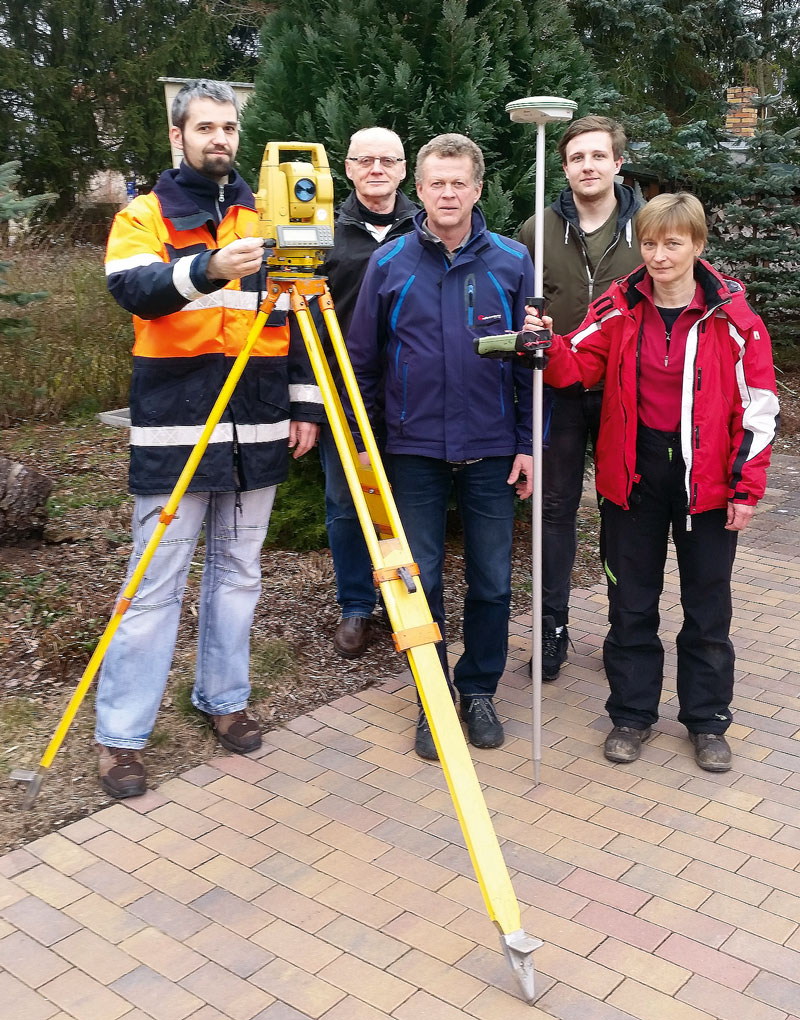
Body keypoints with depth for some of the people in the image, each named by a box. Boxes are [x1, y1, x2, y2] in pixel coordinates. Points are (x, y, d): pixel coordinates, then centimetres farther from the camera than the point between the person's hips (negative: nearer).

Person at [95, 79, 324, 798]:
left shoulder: (266, 217, 15)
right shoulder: (145, 215, 4)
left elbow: (298, 316, 16)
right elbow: (131, 286, -17)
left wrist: (305, 404, 8)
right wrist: (207, 269, -35)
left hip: (257, 432, 4)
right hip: (175, 432, -4)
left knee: (239, 572, 11)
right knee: (156, 583, -3)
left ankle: (224, 698, 27)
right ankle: (121, 736, 8)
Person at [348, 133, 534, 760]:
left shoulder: (512, 263, 1)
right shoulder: (389, 265, 1)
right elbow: (363, 359, 6)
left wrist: (528, 443, 0)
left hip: (492, 451, 0)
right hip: (415, 449, 0)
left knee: (492, 580, 8)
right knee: (420, 579, 6)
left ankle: (480, 691, 27)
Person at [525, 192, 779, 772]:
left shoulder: (731, 316, -8)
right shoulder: (620, 308, -1)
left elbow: (757, 406, -5)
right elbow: (578, 366, -4)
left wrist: (747, 487, -8)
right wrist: (547, 347, -26)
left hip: (705, 478, -2)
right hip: (633, 476, 2)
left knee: (707, 605, 11)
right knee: (631, 602, 12)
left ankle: (708, 721, 28)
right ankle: (632, 714, 28)